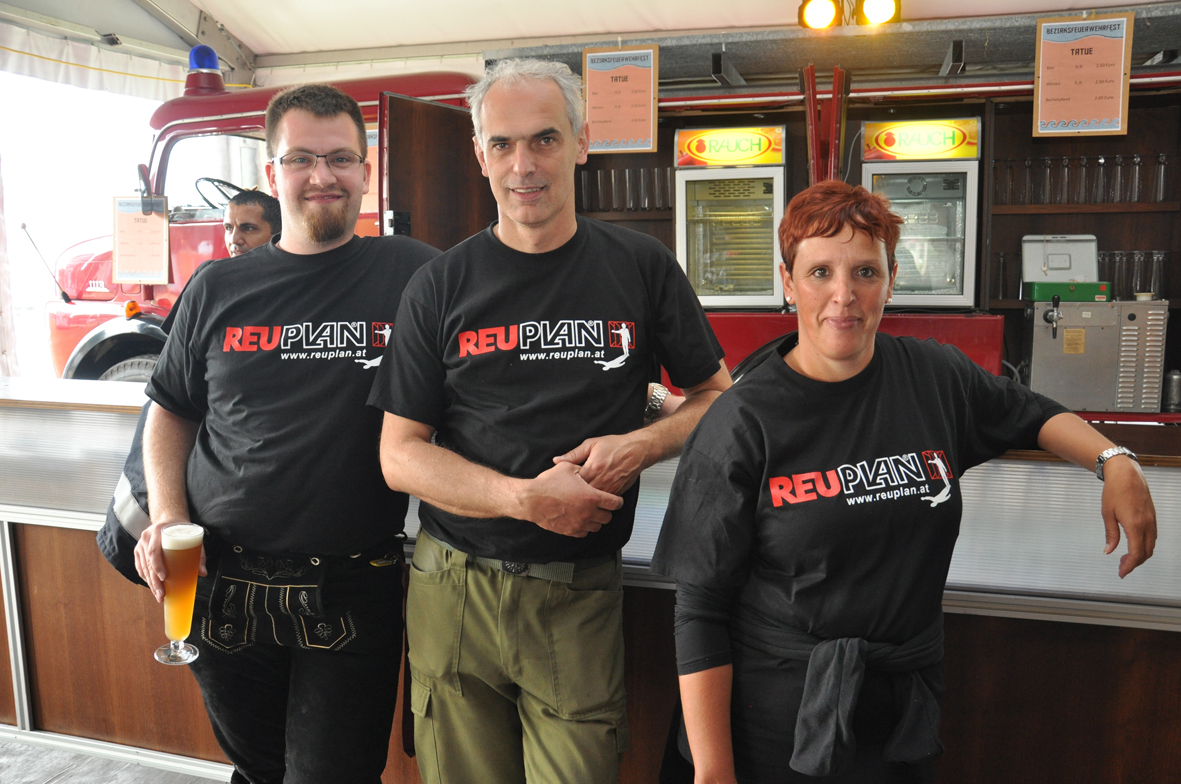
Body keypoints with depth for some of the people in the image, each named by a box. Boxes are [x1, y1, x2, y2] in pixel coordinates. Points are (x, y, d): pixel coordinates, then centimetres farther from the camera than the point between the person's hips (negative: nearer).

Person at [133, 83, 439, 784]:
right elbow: (172, 411, 14)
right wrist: (166, 515, 0)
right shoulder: (218, 289, 5)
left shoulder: (412, 274, -5)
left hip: (352, 593, -3)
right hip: (221, 587, 4)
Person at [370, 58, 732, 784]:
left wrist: (641, 445, -12)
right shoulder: (441, 286, -1)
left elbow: (718, 396, 8)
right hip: (455, 589, 1)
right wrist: (526, 497, -16)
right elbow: (400, 454, -1)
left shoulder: (642, 267, 0)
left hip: (582, 595, 0)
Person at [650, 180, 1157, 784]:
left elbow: (1030, 414, 21)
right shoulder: (742, 423, -16)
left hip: (906, 711, 4)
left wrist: (1114, 461, 2)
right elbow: (701, 609, -13)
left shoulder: (937, 378, -3)